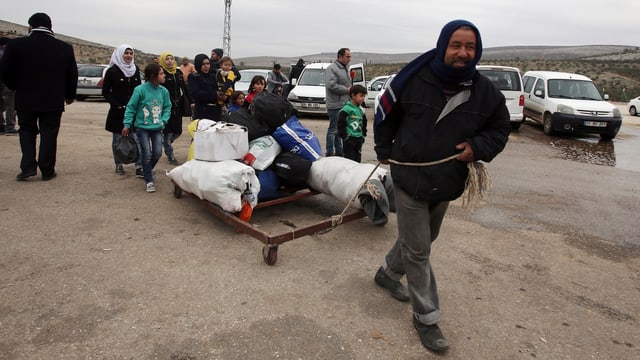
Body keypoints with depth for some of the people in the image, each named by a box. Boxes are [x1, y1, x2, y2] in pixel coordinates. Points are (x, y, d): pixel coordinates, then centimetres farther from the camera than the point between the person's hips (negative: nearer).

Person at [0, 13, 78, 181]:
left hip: (26, 99, 0)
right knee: (49, 134, 8)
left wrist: (18, 88, 16)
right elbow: (72, 76, 3)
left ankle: (28, 167, 7)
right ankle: (47, 171, 11)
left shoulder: (15, 45, -7)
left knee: (27, 131, 17)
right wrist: (69, 96, 18)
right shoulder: (65, 48, -4)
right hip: (53, 101, 0)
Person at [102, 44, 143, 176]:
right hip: (118, 111, -2)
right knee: (118, 138, 8)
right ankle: (118, 165, 20)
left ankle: (139, 167, -4)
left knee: (137, 138, -5)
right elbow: (105, 92, -2)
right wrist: (117, 106, -10)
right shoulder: (112, 71, -4)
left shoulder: (135, 69, 8)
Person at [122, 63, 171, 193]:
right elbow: (131, 107, -8)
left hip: (157, 128, 4)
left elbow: (167, 107, 10)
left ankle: (147, 170, 34)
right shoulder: (140, 89, -14)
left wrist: (163, 121, -5)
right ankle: (149, 181, 8)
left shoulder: (164, 91, -2)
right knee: (147, 154, -4)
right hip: (142, 127, -4)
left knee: (157, 152, 3)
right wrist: (127, 124, -11)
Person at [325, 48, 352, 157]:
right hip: (335, 105, -9)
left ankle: (339, 151, 23)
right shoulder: (332, 68, -12)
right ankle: (330, 153, 0)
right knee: (333, 129, -5)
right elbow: (331, 85, -22)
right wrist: (347, 89, -15)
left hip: (345, 104, 9)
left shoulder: (345, 68, 19)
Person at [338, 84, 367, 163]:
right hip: (349, 139, -7)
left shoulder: (361, 109, 11)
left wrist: (363, 135, 15)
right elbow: (341, 124, -14)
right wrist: (345, 136, -15)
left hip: (359, 138, 7)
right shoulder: (346, 109, -12)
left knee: (357, 159, 12)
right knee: (350, 159, -3)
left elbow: (364, 123, 22)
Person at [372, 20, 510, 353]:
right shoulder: (413, 79, -12)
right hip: (410, 178, -4)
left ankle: (388, 272, 49)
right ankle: (426, 317, 15)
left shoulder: (486, 92, -5)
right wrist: (385, 150, 4)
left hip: (446, 184, 5)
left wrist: (478, 147, -13)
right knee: (418, 250, 1)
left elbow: (499, 129, 7)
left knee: (421, 239, 23)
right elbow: (386, 115, 3)